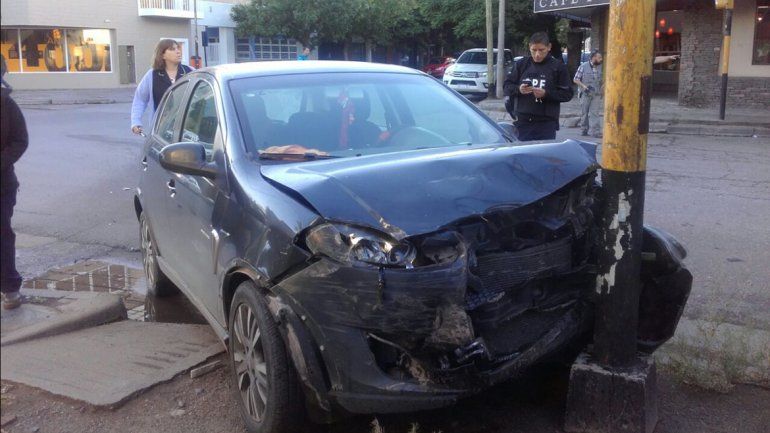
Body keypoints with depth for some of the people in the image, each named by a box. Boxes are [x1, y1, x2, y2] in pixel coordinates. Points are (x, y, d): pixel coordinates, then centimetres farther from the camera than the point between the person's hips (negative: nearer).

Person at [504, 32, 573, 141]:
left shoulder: (558, 67, 2)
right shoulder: (522, 64, 9)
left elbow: (567, 94, 0)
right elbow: (507, 86, 10)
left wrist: (546, 94, -15)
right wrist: (518, 89, -12)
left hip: (546, 124, -2)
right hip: (522, 122, 2)